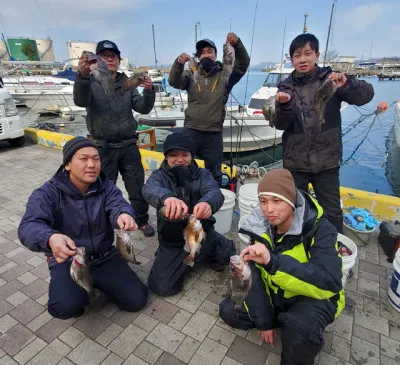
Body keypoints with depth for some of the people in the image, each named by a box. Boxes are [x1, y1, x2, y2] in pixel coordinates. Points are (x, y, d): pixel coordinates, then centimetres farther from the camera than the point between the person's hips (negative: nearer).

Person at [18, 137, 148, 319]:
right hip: (67, 261, -2)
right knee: (66, 307, -30)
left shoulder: (106, 187, -5)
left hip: (105, 257, 3)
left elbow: (118, 204, -24)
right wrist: (50, 238, -53)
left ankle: (96, 281, 20)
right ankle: (78, 287, 7)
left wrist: (124, 215, -52)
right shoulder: (47, 193, -12)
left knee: (137, 300, -7)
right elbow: (29, 226, -28)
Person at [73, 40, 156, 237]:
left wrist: (148, 91, -21)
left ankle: (142, 220, 27)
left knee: (138, 187, 9)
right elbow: (80, 101, -20)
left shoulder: (127, 83, 9)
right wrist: (82, 75, -39)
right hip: (103, 147, -2)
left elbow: (143, 108, -1)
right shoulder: (91, 82, 1)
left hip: (128, 145, 2)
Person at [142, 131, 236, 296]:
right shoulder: (160, 176, -8)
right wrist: (167, 197, -57)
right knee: (162, 287, -13)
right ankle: (182, 262, 19)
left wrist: (208, 203, -53)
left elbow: (215, 192, -26)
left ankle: (210, 255, 17)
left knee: (228, 253, -19)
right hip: (172, 242, -1)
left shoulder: (202, 175, -5)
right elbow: (149, 189, -32)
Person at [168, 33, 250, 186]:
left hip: (214, 134, 0)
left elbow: (243, 64, -7)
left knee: (214, 173, 14)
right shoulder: (191, 74, 6)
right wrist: (178, 63, -29)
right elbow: (174, 82, -10)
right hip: (191, 131, 0)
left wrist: (237, 44, -25)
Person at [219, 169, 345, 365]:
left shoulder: (320, 230, -26)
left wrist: (273, 261, -51)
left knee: (300, 329, -37)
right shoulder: (261, 226, -13)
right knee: (229, 311, -4)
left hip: (314, 296, -5)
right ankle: (289, 321, 9)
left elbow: (330, 283, -39)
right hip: (276, 293, 6)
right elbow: (256, 277, -10)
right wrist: (263, 320, -12)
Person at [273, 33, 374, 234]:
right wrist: (284, 104, -26)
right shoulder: (286, 86, 2)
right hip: (295, 162, 1)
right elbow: (281, 124, -6)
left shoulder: (330, 79, -2)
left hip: (326, 160, -1)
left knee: (332, 212, 12)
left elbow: (366, 94, -12)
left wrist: (347, 84, -31)